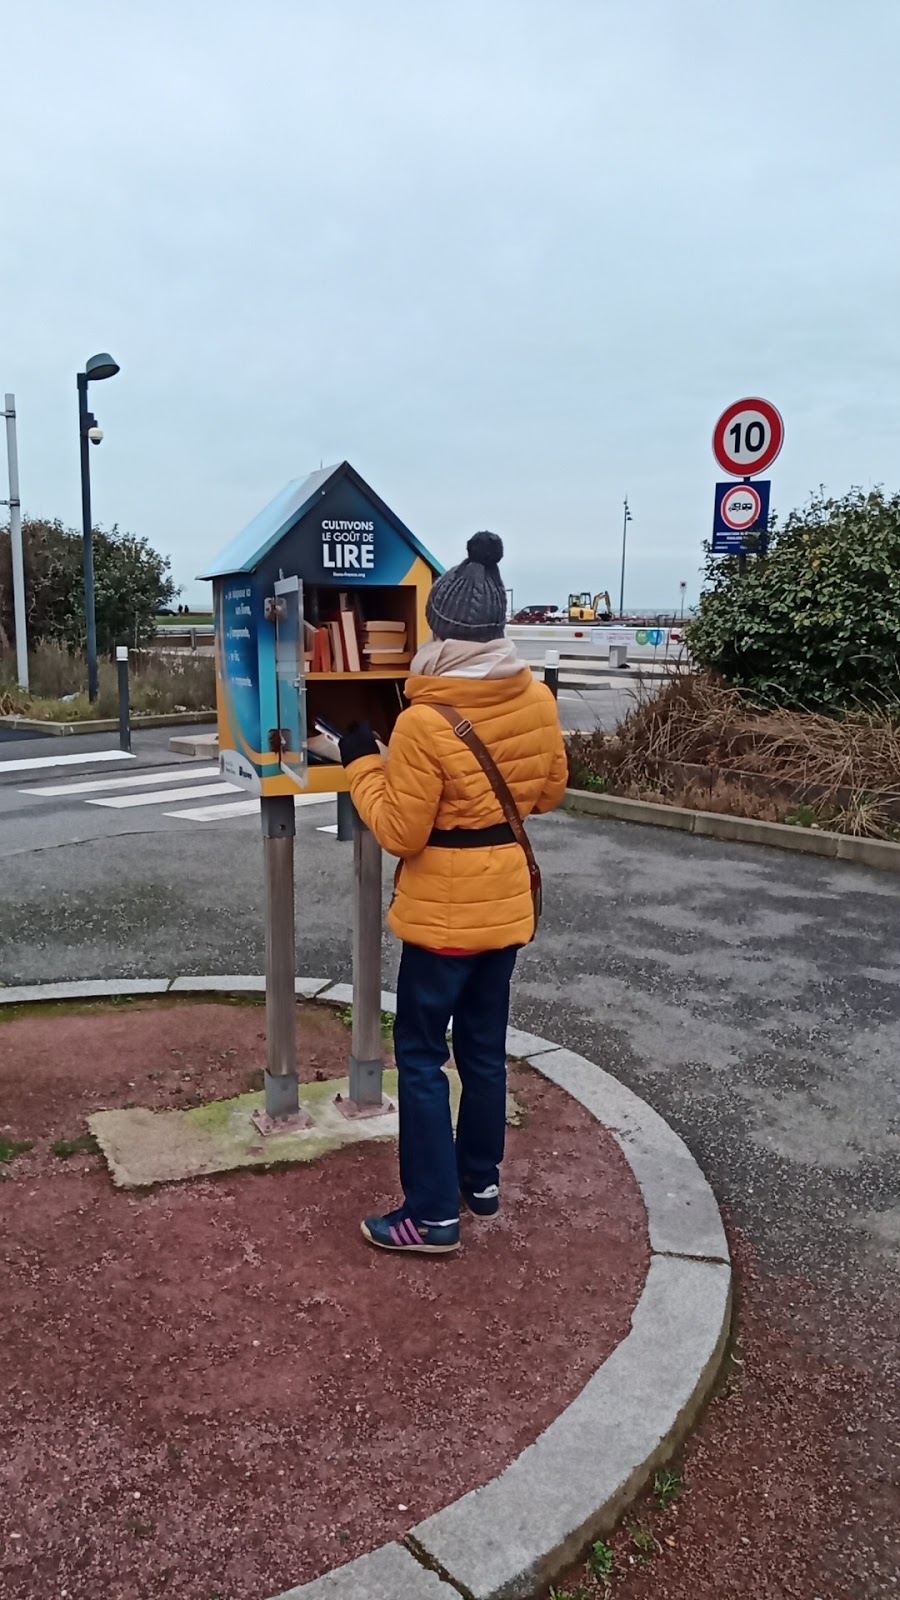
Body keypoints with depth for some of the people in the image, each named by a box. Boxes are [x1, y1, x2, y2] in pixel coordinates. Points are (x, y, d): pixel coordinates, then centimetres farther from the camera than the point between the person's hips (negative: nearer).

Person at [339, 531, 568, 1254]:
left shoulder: (424, 723, -23)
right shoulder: (538, 701, -4)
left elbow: (400, 832, -16)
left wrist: (362, 765, -5)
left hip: (444, 911, -6)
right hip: (507, 902, 7)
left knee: (422, 1053, 6)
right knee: (484, 1045, 20)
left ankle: (433, 1213, 14)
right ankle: (482, 1178, 35)